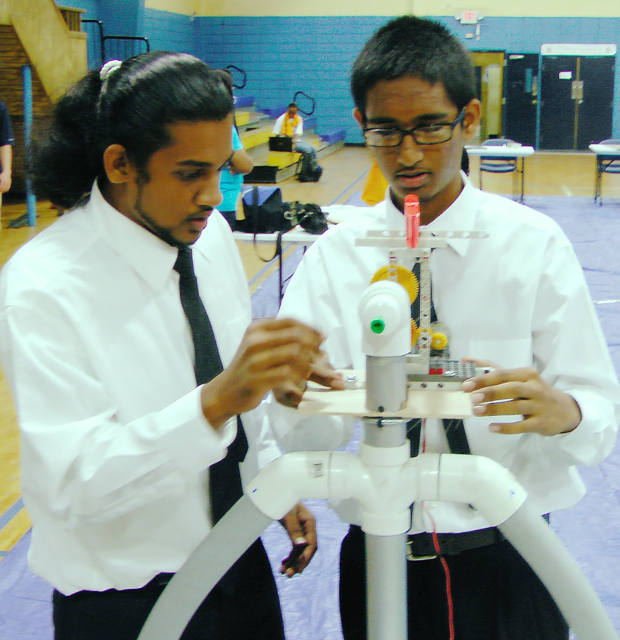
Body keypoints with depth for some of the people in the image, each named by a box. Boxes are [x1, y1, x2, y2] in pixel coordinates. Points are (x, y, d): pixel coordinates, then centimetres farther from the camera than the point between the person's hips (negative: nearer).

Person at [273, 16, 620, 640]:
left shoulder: (535, 244, -6)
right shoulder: (332, 256, -3)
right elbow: (311, 439, -10)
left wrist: (560, 411, -30)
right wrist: (297, 394, -31)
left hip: (508, 558, -1)